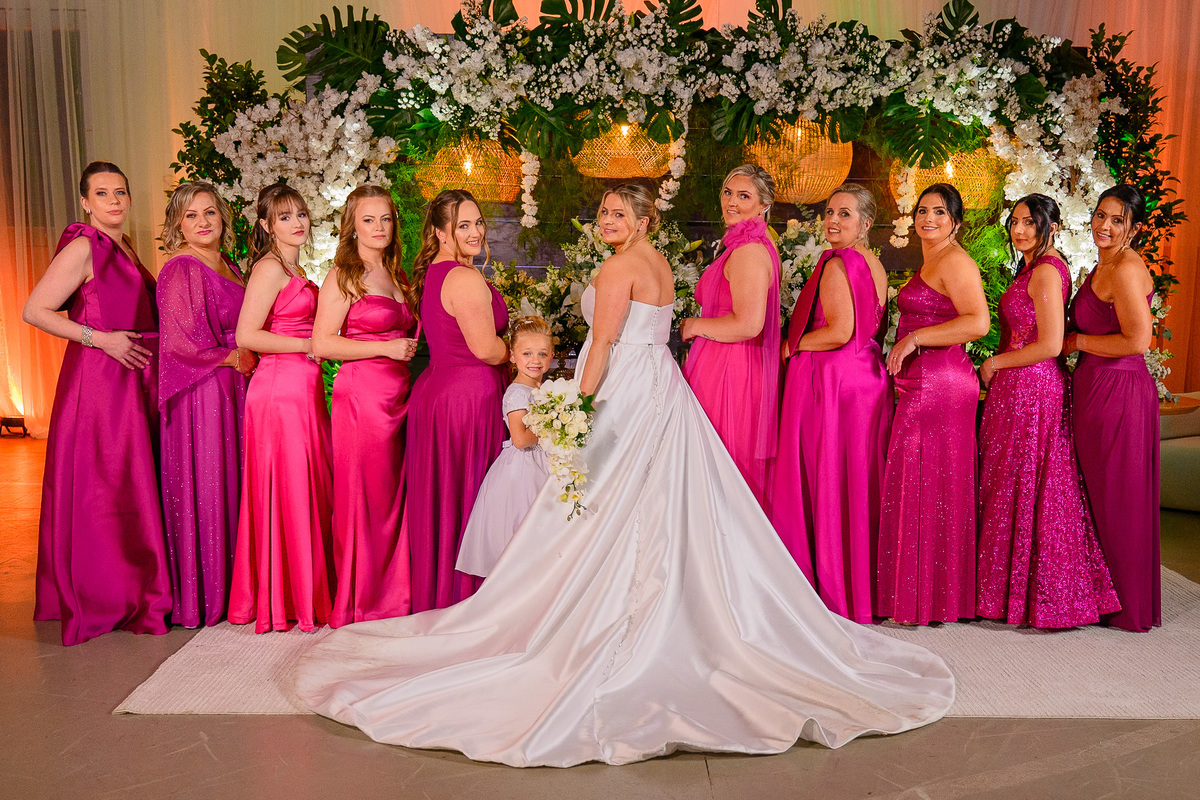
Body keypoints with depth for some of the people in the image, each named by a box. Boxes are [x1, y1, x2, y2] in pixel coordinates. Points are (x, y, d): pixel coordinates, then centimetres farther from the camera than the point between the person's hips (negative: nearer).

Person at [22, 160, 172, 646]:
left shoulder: (123, 250, 17)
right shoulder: (83, 248, -9)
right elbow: (34, 311, -13)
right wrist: (101, 339, -17)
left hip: (133, 380, 8)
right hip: (98, 382, -8)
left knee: (132, 486, 12)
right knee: (103, 488, -2)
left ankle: (136, 590, 22)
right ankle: (104, 600, 9)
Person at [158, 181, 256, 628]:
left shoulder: (229, 269, 15)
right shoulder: (181, 270, -10)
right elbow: (183, 340, -17)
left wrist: (245, 357, 9)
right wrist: (234, 359, -9)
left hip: (232, 388, 8)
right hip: (201, 391, -8)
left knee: (232, 483, 10)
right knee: (203, 487, -3)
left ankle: (228, 587, 19)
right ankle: (198, 597, 8)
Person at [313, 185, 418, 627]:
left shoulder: (395, 276, 17)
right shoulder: (343, 277, -5)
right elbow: (322, 343, -11)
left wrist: (412, 346, 6)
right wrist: (386, 347, -14)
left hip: (398, 395, 7)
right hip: (361, 395, -7)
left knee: (395, 495, 9)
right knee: (364, 496, 0)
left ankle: (392, 591, 21)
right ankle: (361, 598, 14)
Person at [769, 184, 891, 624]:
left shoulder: (836, 264, -14)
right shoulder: (875, 266, 15)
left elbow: (840, 331, -23)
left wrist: (790, 346, -9)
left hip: (829, 380, -9)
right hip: (868, 377, 9)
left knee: (823, 482, 0)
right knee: (858, 482, 12)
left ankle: (830, 590, 8)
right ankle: (863, 583, 21)